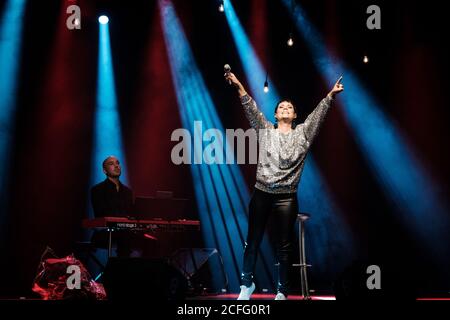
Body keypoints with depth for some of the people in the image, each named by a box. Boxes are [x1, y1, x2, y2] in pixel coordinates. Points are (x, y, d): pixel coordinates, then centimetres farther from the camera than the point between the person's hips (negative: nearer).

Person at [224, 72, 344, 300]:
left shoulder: (302, 133, 8)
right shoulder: (265, 130, 9)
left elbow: (318, 114, 1)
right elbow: (251, 109, 0)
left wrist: (331, 95, -9)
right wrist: (239, 87, -10)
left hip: (287, 197, -1)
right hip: (261, 194, 1)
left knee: (284, 246, 4)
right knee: (253, 241, 7)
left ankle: (282, 291, 14)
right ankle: (247, 283, 23)